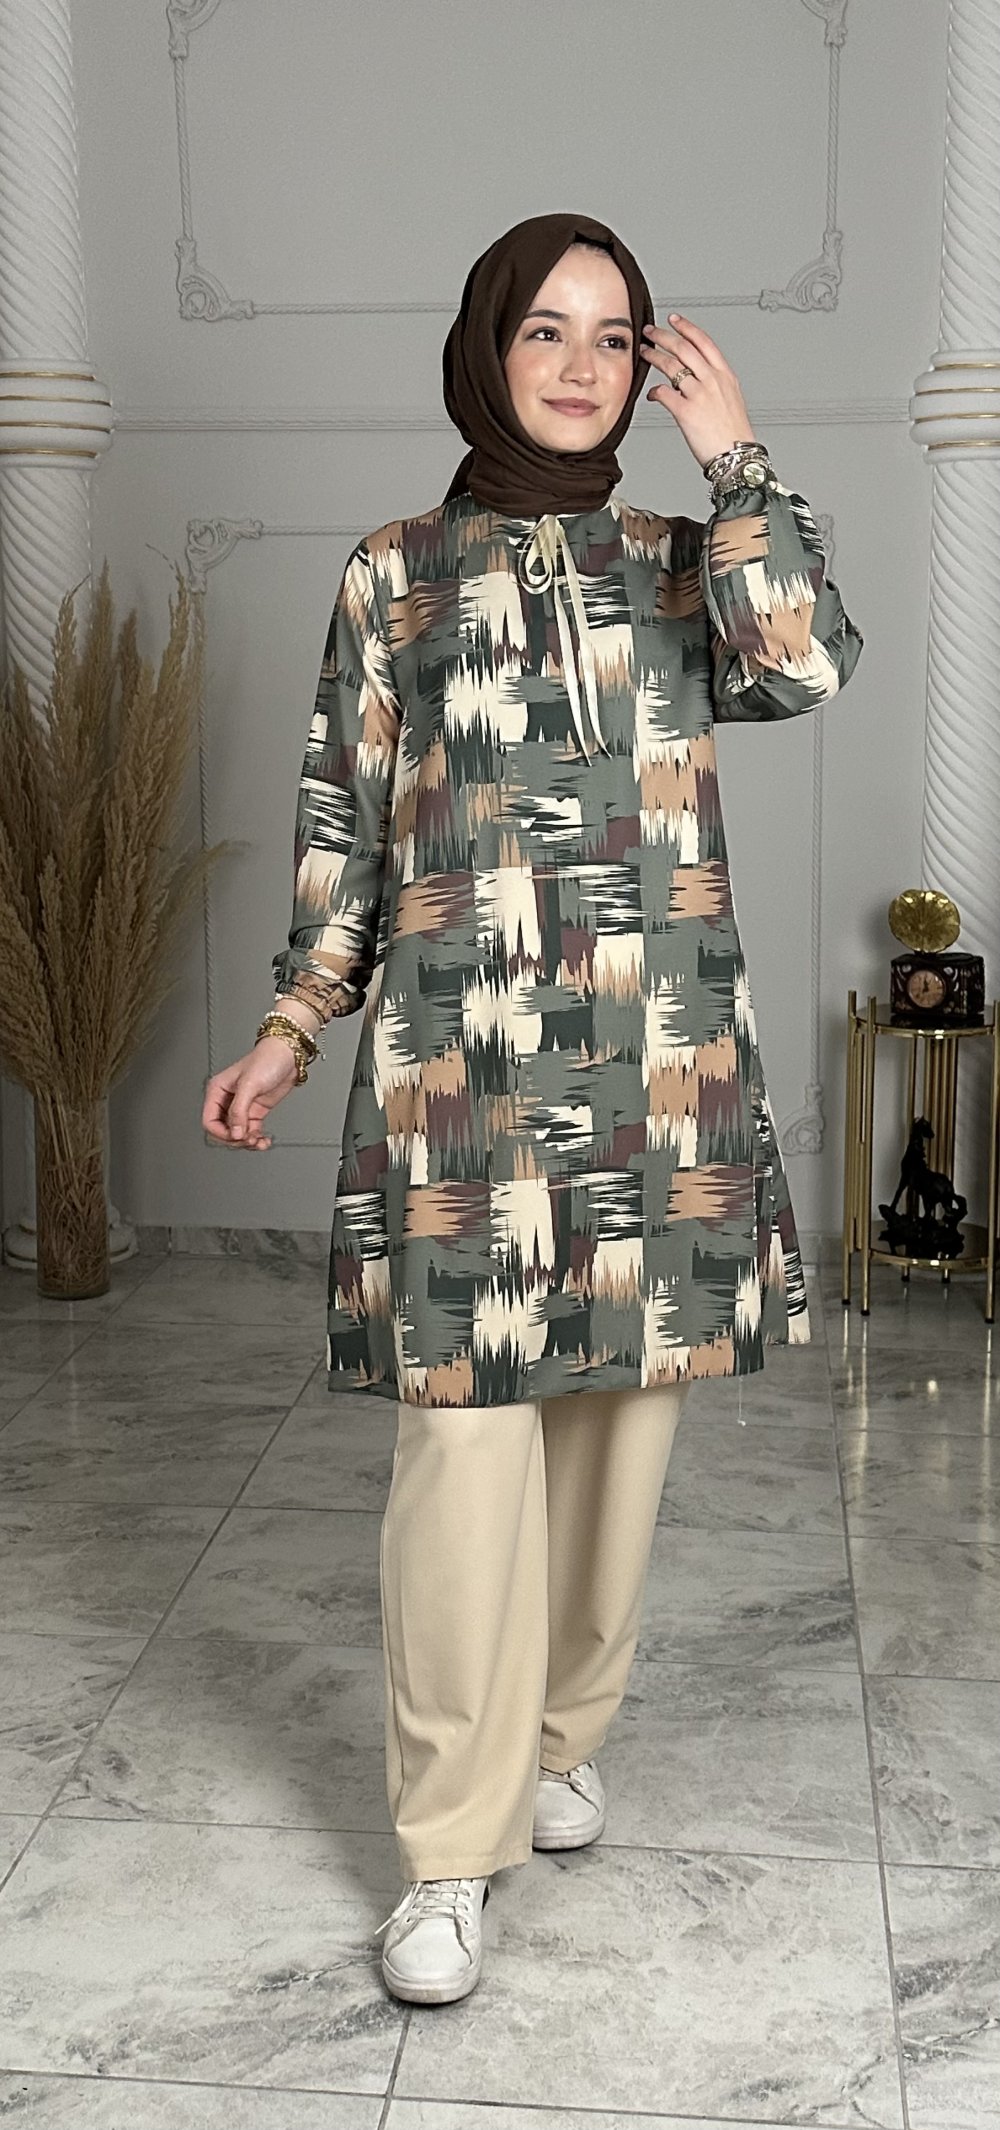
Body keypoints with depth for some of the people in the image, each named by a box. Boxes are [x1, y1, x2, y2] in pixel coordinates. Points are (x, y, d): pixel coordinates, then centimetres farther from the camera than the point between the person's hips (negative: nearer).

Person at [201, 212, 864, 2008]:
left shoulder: (682, 562, 12)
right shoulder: (392, 576, 8)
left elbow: (806, 665, -10)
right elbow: (342, 832, 9)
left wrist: (735, 457, -4)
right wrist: (288, 1032, 4)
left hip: (660, 1066, 3)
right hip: (462, 1067, -2)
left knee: (620, 1422, 9)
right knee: (467, 1445, -6)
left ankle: (560, 1733, 31)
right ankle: (453, 1843, 6)